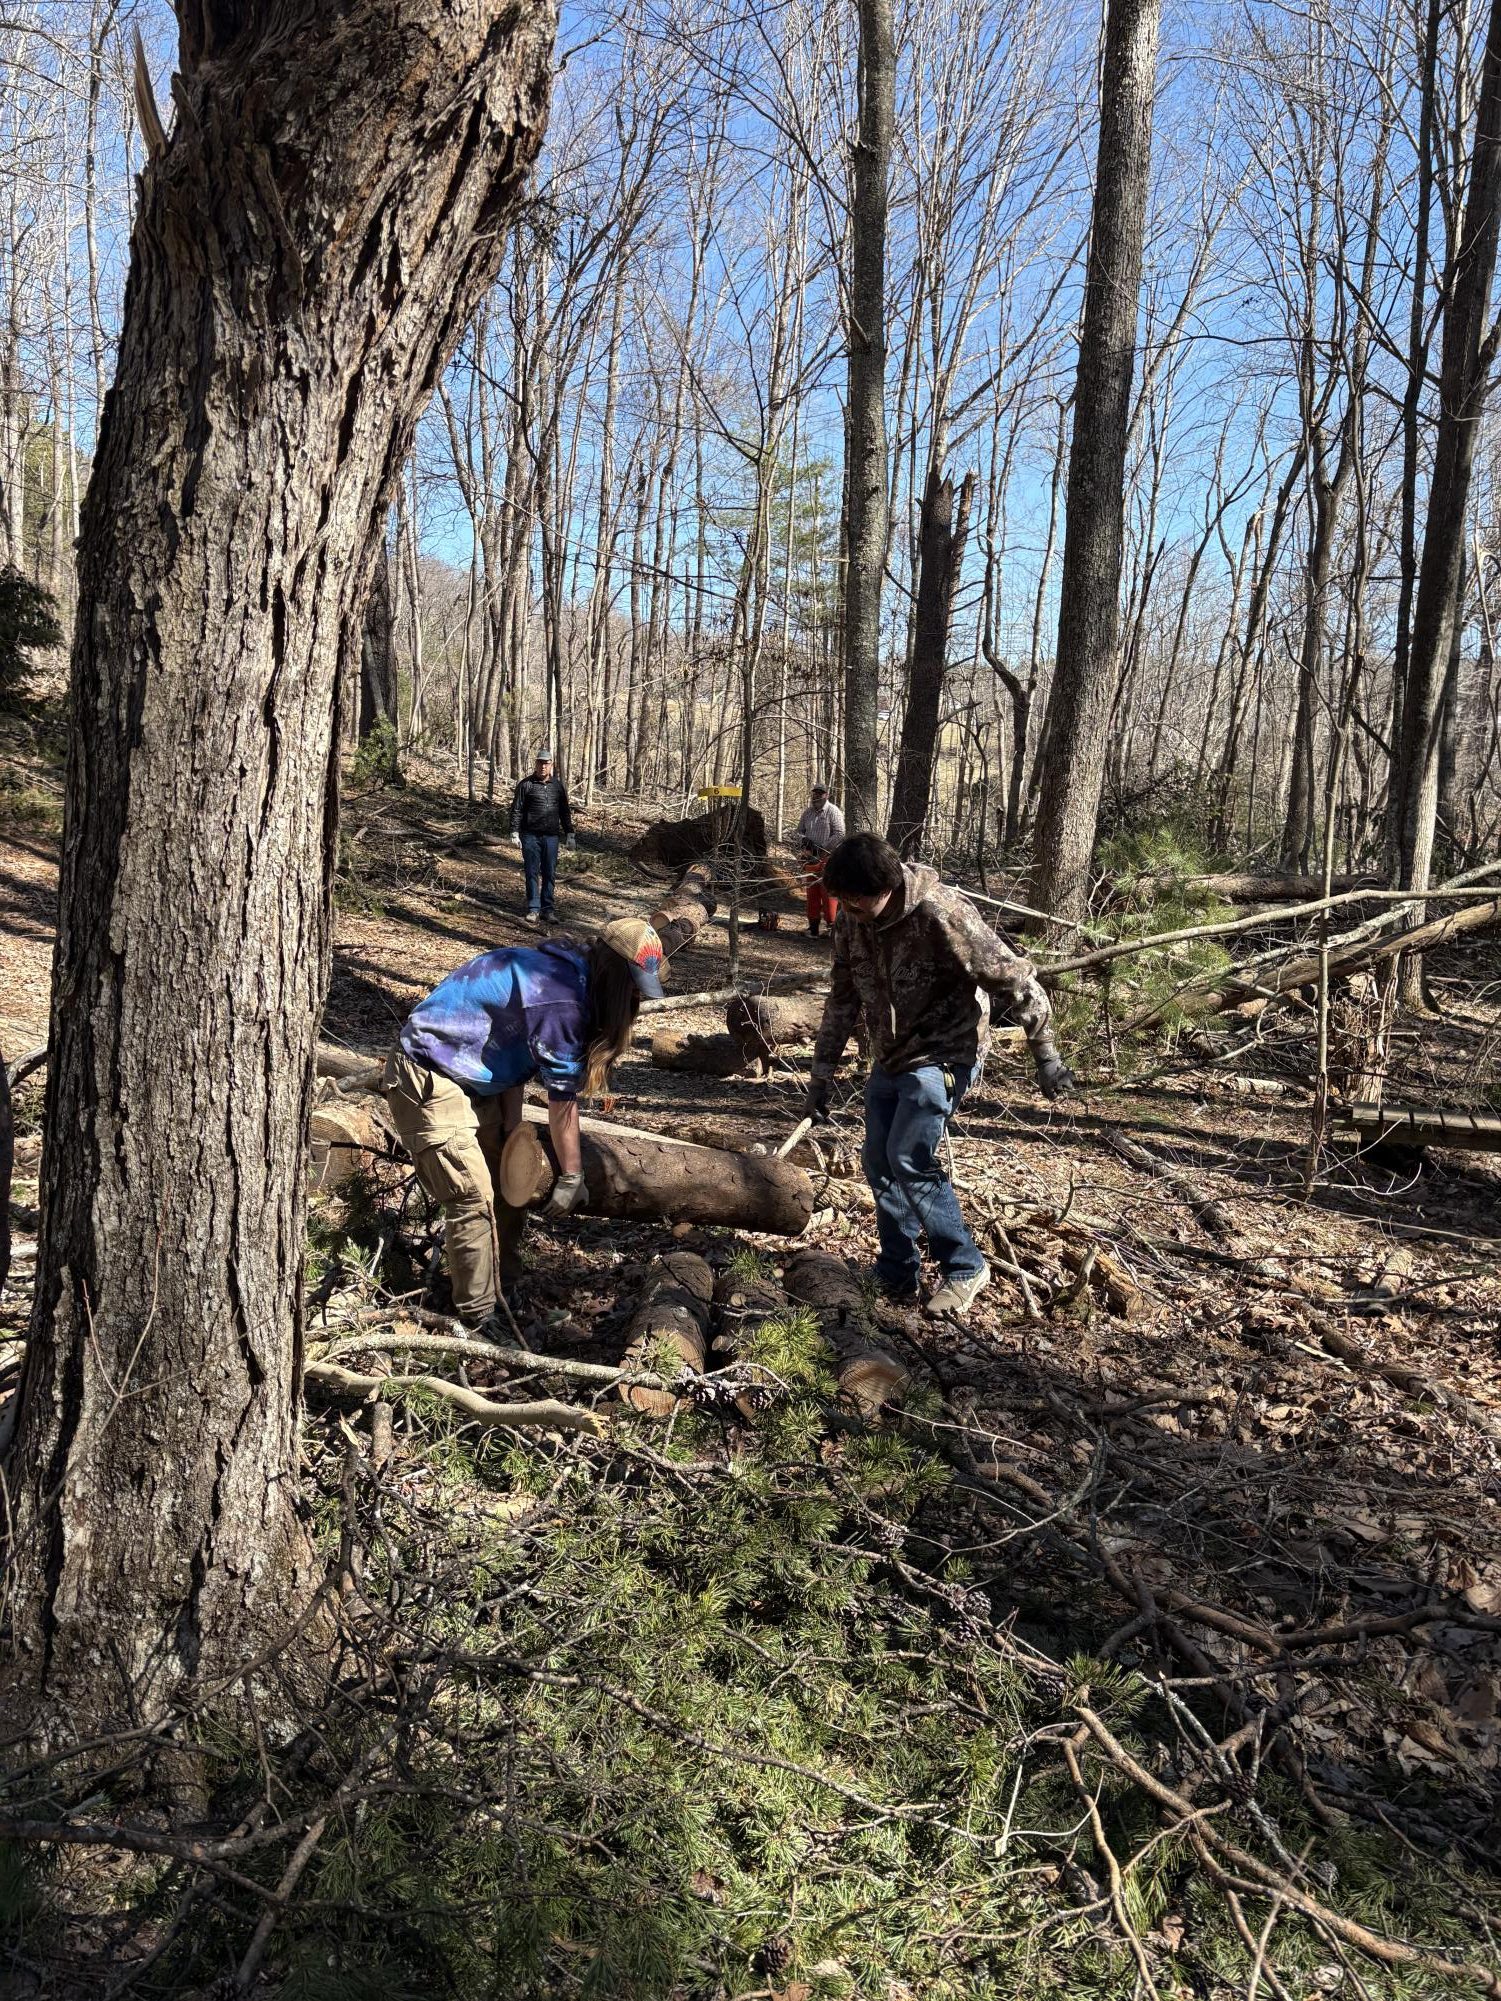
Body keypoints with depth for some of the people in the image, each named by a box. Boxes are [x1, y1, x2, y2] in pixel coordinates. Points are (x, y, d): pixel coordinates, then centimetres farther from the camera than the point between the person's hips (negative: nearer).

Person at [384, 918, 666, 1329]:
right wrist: (571, 1176, -7)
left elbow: (511, 1050, 5)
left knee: (506, 1182, 15)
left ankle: (505, 1283, 28)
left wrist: (511, 1126, -1)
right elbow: (562, 1101, -17)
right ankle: (480, 1320, 1)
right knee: (474, 1199, -9)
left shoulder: (561, 969, 2)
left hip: (467, 1076, 10)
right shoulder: (562, 1001, -26)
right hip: (429, 1083, -10)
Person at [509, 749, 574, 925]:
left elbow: (565, 812, 15)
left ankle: (547, 909, 11)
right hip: (530, 836, -3)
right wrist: (515, 833, -7)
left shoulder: (559, 786, 9)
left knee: (549, 874, 4)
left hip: (551, 837, 3)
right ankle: (533, 909, 2)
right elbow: (516, 810, -1)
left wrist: (569, 834, 10)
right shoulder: (526, 785, -1)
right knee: (532, 873, -1)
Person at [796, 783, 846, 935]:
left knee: (827, 891, -9)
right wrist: (803, 840, -2)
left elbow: (840, 834, -13)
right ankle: (813, 925, 15)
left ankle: (832, 923, -6)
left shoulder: (833, 812, -7)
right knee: (812, 891, 9)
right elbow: (800, 830, 20)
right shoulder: (808, 813, 12)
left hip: (827, 858, -6)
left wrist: (822, 847, -16)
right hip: (810, 857, 6)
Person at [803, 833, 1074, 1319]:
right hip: (890, 1056, 7)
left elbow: (1014, 978, -19)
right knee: (878, 1162, 6)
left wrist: (1045, 1054, -14)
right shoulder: (851, 920, -6)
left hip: (944, 1052, -7)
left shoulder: (941, 914, -26)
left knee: (909, 1160, -16)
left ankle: (964, 1268, 1)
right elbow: (844, 997, 8)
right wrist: (822, 1073, 7)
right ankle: (896, 1276, 20)